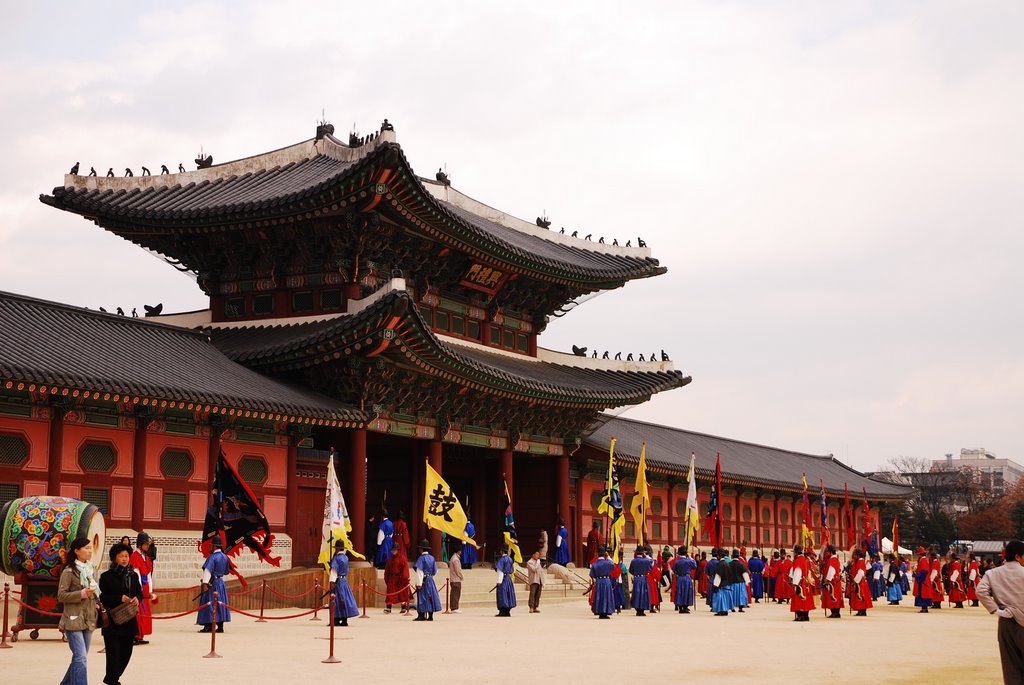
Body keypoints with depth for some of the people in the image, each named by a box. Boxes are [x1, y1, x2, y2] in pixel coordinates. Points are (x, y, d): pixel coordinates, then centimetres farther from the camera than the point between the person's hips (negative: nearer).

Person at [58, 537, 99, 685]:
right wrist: (82, 594, -20)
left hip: (89, 620, 7)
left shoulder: (91, 570, 13)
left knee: (80, 658, 13)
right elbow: (61, 596, -11)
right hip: (74, 620, -7)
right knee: (81, 658, -13)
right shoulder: (69, 571, -8)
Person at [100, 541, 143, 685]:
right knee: (114, 653, -6)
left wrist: (137, 599, -6)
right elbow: (102, 597, -9)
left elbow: (140, 592, 17)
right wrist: (119, 598, -20)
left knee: (126, 652, 9)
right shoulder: (106, 576, -5)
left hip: (130, 620, 6)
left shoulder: (133, 575, 11)